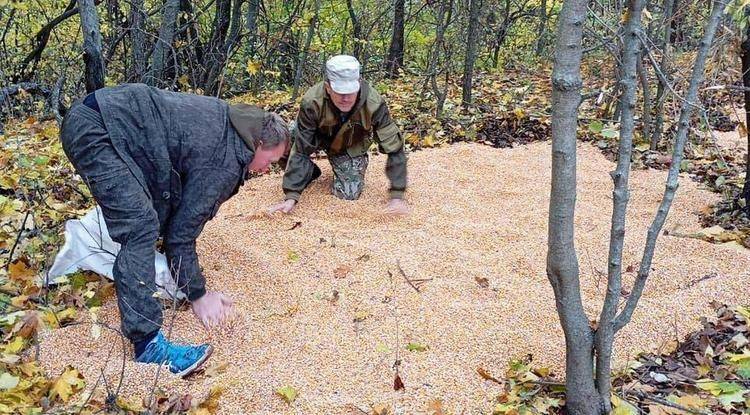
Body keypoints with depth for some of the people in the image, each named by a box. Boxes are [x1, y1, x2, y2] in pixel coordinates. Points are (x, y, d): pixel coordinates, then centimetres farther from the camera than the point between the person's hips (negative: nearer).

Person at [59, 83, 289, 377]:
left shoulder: (229, 120, 12)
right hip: (93, 130, -11)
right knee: (141, 226, -18)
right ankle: (147, 342, -20)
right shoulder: (225, 163, -13)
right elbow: (181, 233, -8)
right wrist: (198, 296, 1)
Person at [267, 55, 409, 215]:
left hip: (351, 147, 0)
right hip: (319, 137, 0)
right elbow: (300, 149, -31)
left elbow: (394, 149, -27)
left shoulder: (374, 104, -35)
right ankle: (307, 173, 3)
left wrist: (397, 196, -30)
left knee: (349, 194, -19)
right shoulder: (312, 102, -36)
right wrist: (291, 196, -37)